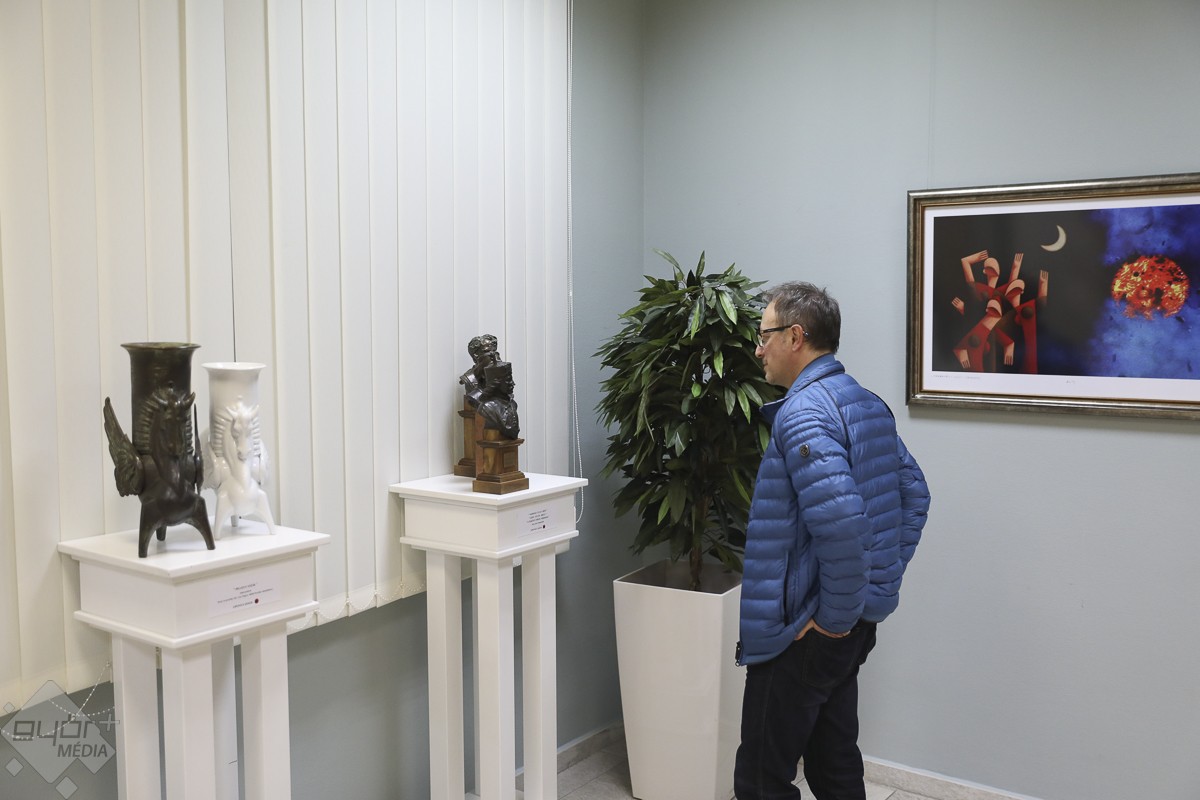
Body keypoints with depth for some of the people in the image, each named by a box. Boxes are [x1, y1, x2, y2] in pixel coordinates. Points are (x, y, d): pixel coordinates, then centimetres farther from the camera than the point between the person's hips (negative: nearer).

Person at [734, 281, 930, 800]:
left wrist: (836, 614, -19)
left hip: (803, 632, -9)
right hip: (857, 625, 9)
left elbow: (838, 520, -30)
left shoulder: (802, 413, -19)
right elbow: (914, 494, 17)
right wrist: (882, 580, 15)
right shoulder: (867, 403, 10)